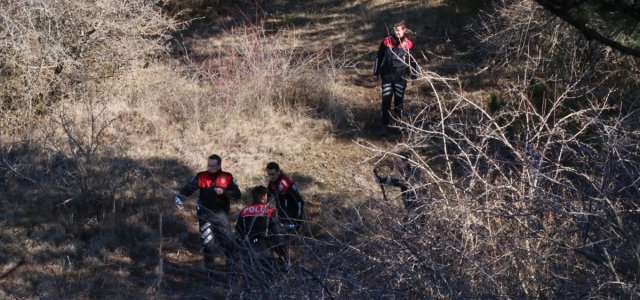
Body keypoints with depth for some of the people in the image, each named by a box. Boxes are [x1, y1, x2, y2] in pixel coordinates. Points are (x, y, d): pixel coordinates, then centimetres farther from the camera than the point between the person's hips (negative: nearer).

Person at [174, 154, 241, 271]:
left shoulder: (227, 177, -4)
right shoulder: (201, 176, -4)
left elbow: (237, 194, -7)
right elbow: (188, 188, -12)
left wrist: (224, 191, -23)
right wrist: (180, 198, -29)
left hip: (221, 214, 0)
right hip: (205, 214, 0)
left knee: (228, 240, 2)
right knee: (207, 241, 5)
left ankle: (232, 265, 20)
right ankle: (209, 266, 21)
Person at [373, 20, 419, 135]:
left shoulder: (409, 44, -3)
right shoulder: (386, 41, -3)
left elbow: (413, 61, 7)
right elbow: (379, 57, 6)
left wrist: (414, 76, 8)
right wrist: (376, 73, 8)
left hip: (401, 77, 0)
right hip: (387, 75, 0)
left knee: (399, 100, 6)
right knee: (386, 101, 0)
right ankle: (384, 125, 6)